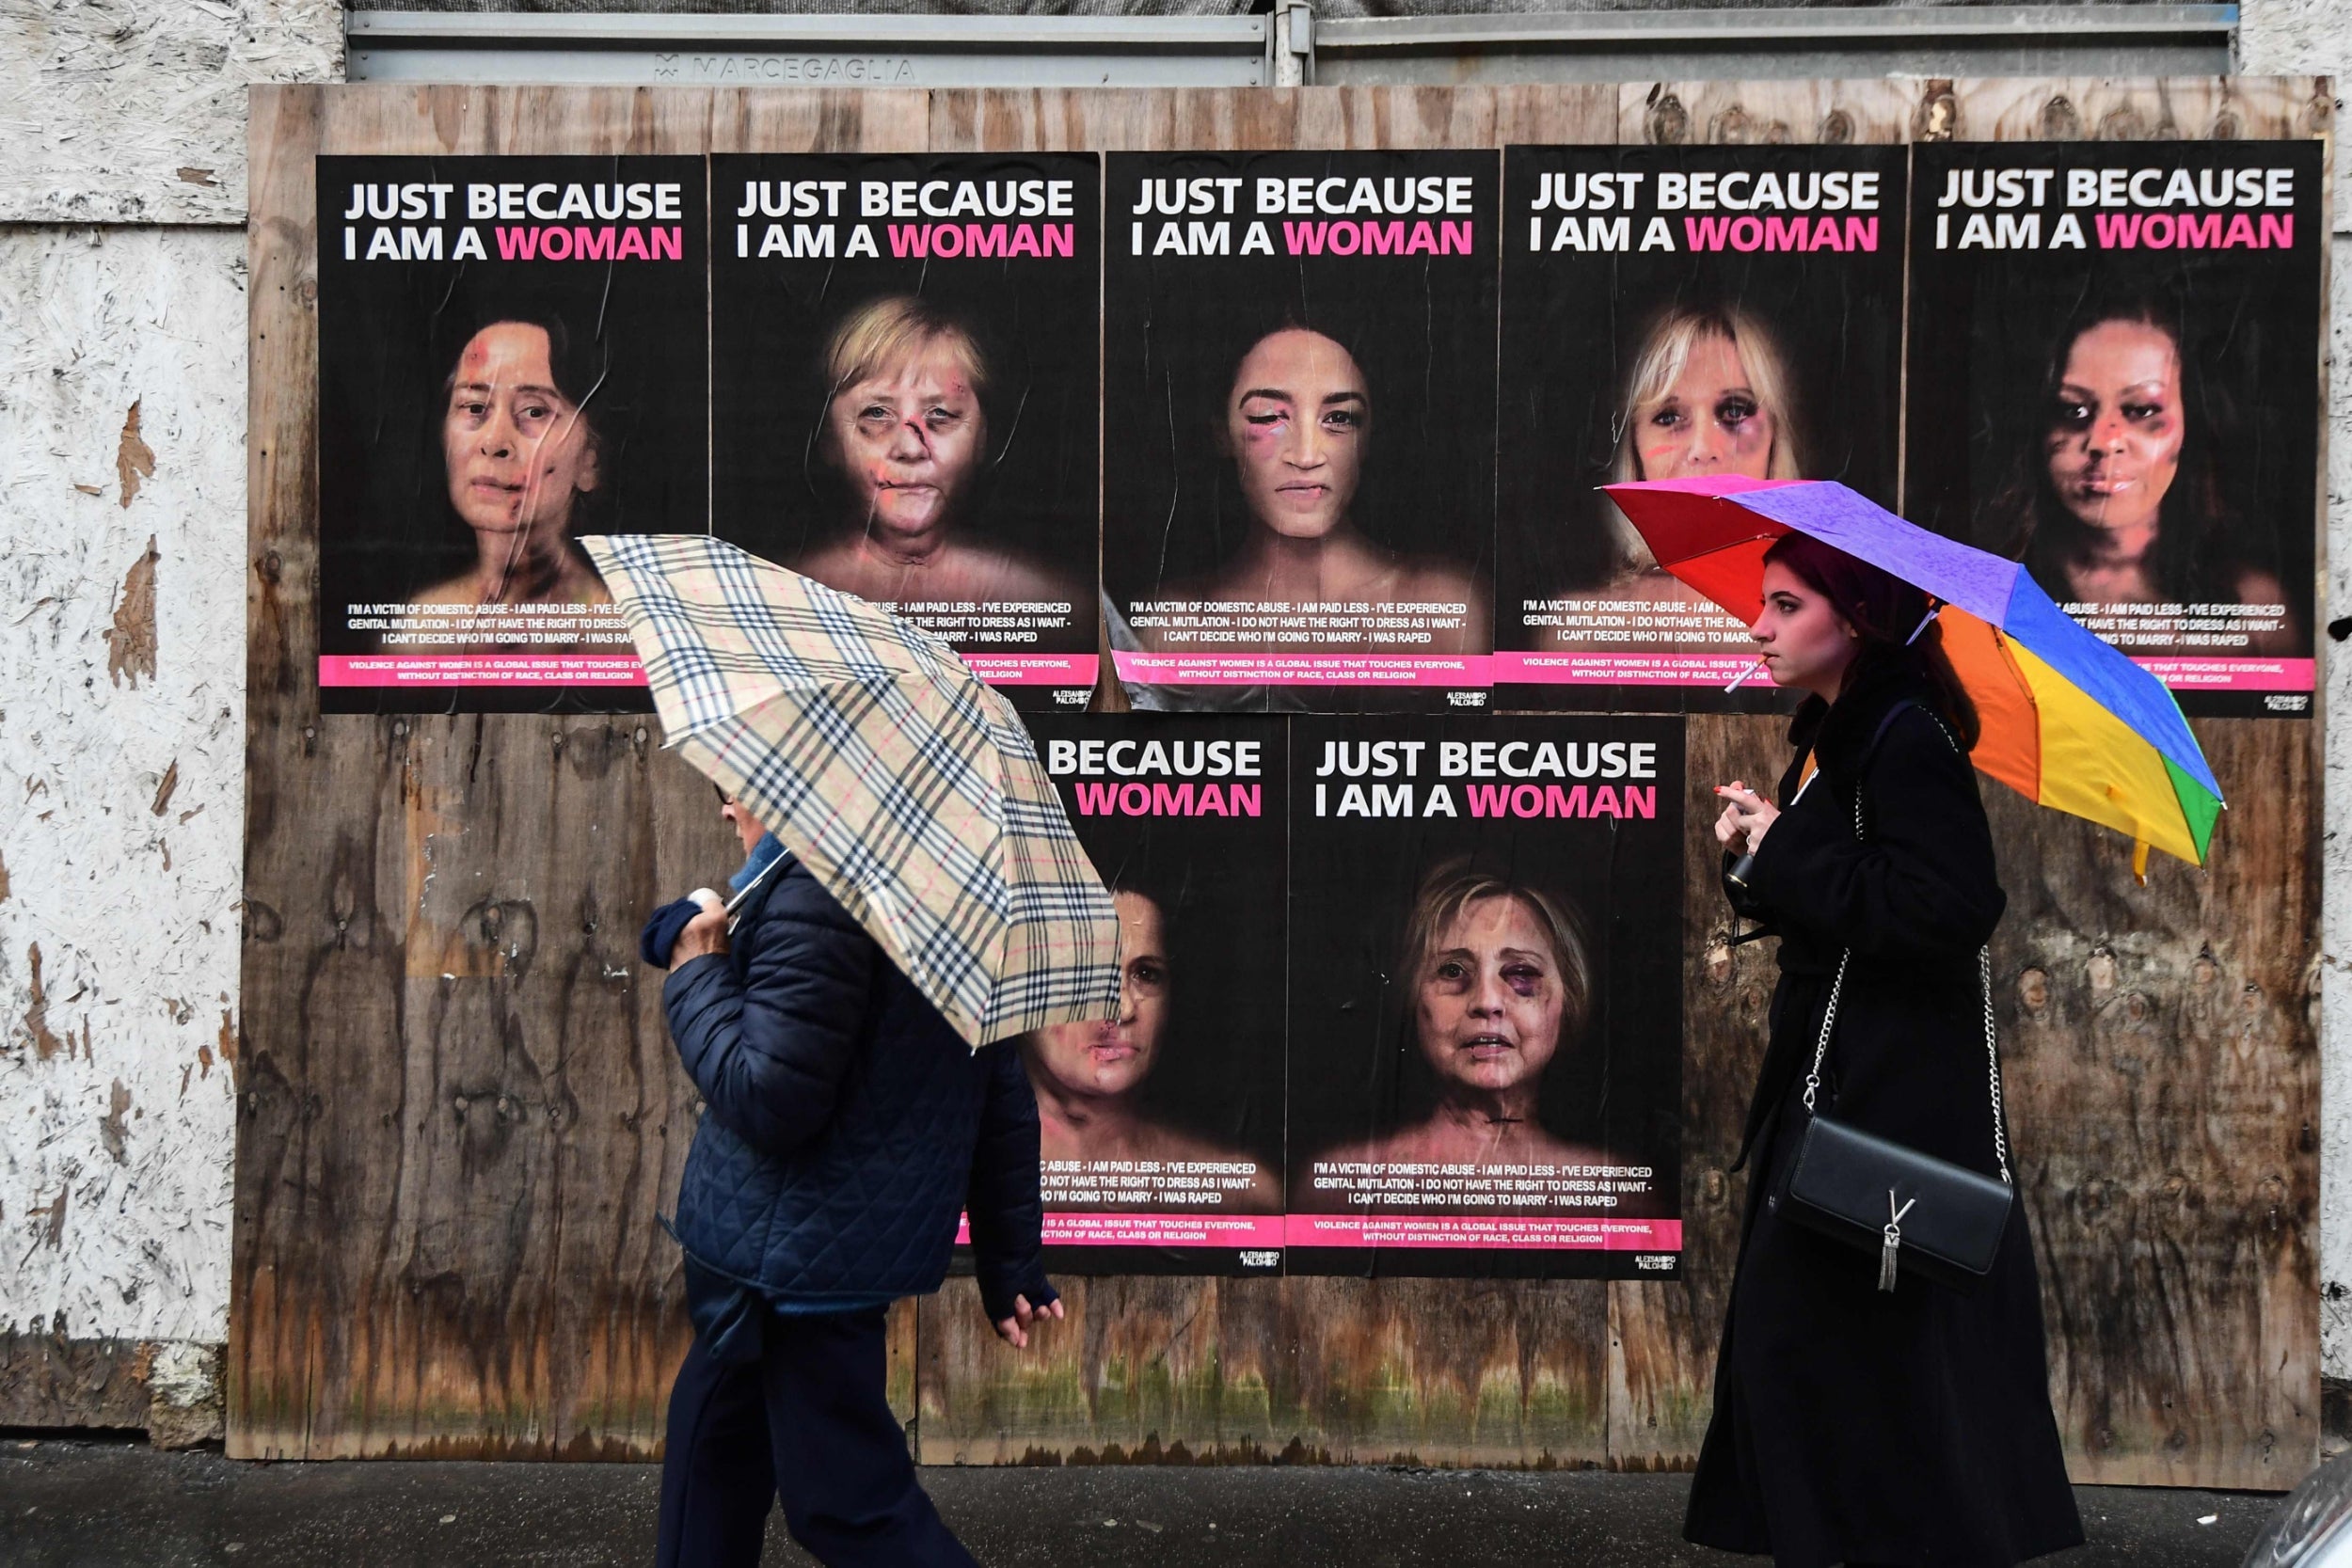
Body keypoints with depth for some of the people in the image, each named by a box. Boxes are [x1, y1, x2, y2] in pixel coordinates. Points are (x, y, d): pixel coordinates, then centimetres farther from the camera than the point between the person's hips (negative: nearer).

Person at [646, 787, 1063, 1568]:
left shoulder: (813, 890, -20)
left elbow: (769, 1099, -24)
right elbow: (1004, 1101, 12)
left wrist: (696, 974, -9)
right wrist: (1010, 1264, 16)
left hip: (801, 1255, -10)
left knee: (851, 1504, -4)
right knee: (712, 1434, 23)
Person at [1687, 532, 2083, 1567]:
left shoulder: (1906, 742, -17)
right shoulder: (1830, 735, 12)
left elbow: (1949, 909, -28)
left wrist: (1786, 852, -21)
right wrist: (1760, 845, -1)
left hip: (1891, 1095, -10)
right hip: (1828, 1081, 10)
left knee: (1854, 1351, -5)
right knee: (1789, 1330, 14)